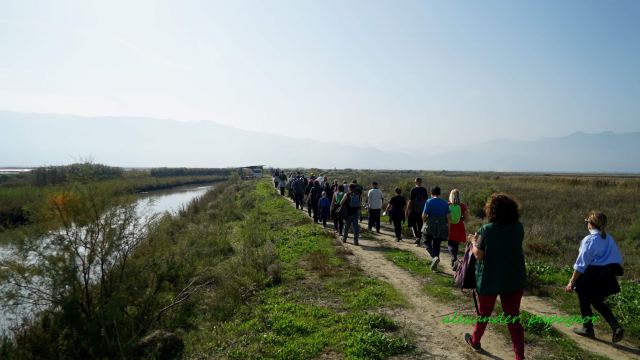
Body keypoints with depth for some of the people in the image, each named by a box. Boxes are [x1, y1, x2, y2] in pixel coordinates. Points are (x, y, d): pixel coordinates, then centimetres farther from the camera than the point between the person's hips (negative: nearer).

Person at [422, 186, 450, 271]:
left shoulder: (429, 202, -6)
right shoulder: (445, 203, 5)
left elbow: (424, 216, -11)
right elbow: (448, 217, 1)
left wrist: (424, 220, 11)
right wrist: (448, 229, 9)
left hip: (431, 226, -4)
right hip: (441, 228, 4)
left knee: (427, 243, 11)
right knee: (437, 245, 13)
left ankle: (434, 257, -14)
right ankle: (434, 266, 15)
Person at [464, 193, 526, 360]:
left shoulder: (486, 230, -18)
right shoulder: (518, 228, -5)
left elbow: (478, 255, -14)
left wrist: (474, 241, 4)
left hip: (490, 280, -2)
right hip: (514, 279, 3)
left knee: (483, 313, 19)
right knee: (514, 318, 11)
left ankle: (475, 341, 40)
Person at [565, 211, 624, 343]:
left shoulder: (589, 240, -16)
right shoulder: (609, 239, 6)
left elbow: (581, 264, -17)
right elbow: (619, 259, 10)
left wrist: (572, 282, -12)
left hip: (591, 277, -7)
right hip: (607, 277, 7)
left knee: (584, 301, 14)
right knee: (598, 302, 24)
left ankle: (587, 328, 26)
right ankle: (616, 327, 11)